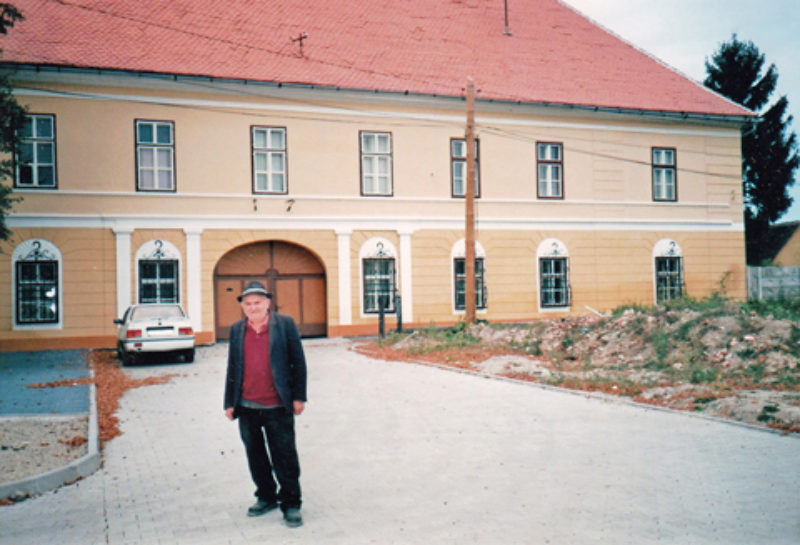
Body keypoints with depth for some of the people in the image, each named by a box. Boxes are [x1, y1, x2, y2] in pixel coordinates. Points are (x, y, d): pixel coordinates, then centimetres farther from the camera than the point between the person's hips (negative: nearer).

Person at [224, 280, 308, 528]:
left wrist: (299, 396, -4)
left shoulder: (285, 324, -2)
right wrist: (230, 402, 9)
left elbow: (298, 361, -1)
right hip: (247, 406, 4)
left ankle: (291, 503, 14)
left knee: (285, 457, 2)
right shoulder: (237, 330, 9)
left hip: (277, 406, -4)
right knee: (255, 456, 15)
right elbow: (232, 368, 12)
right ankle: (266, 497, 32)